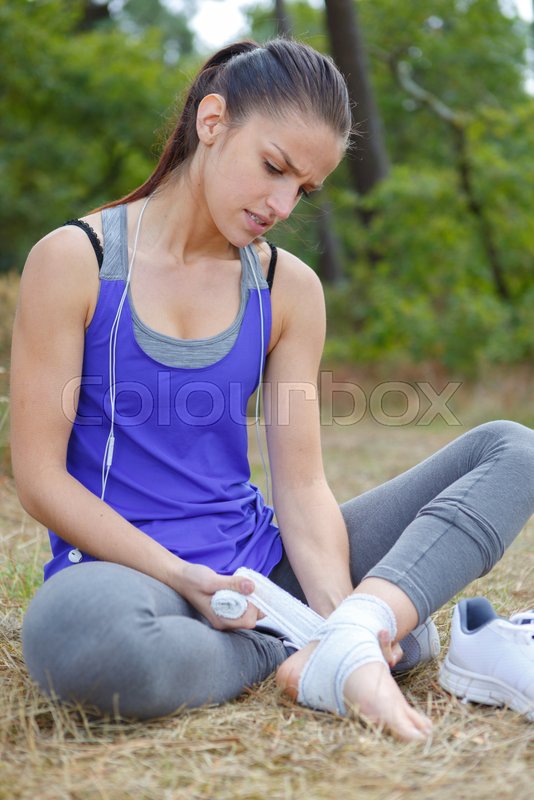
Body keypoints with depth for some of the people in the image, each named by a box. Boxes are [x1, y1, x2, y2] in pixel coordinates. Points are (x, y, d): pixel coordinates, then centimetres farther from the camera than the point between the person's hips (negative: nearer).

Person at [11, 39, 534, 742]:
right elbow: (40, 475, -7)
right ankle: (291, 661, -15)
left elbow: (302, 486, 0)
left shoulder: (291, 289, 7)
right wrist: (185, 580, -18)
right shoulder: (74, 261, -5)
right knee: (70, 635, -43)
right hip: (130, 567, -4)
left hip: (259, 560, 5)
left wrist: (339, 609, -18)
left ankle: (352, 634, -27)